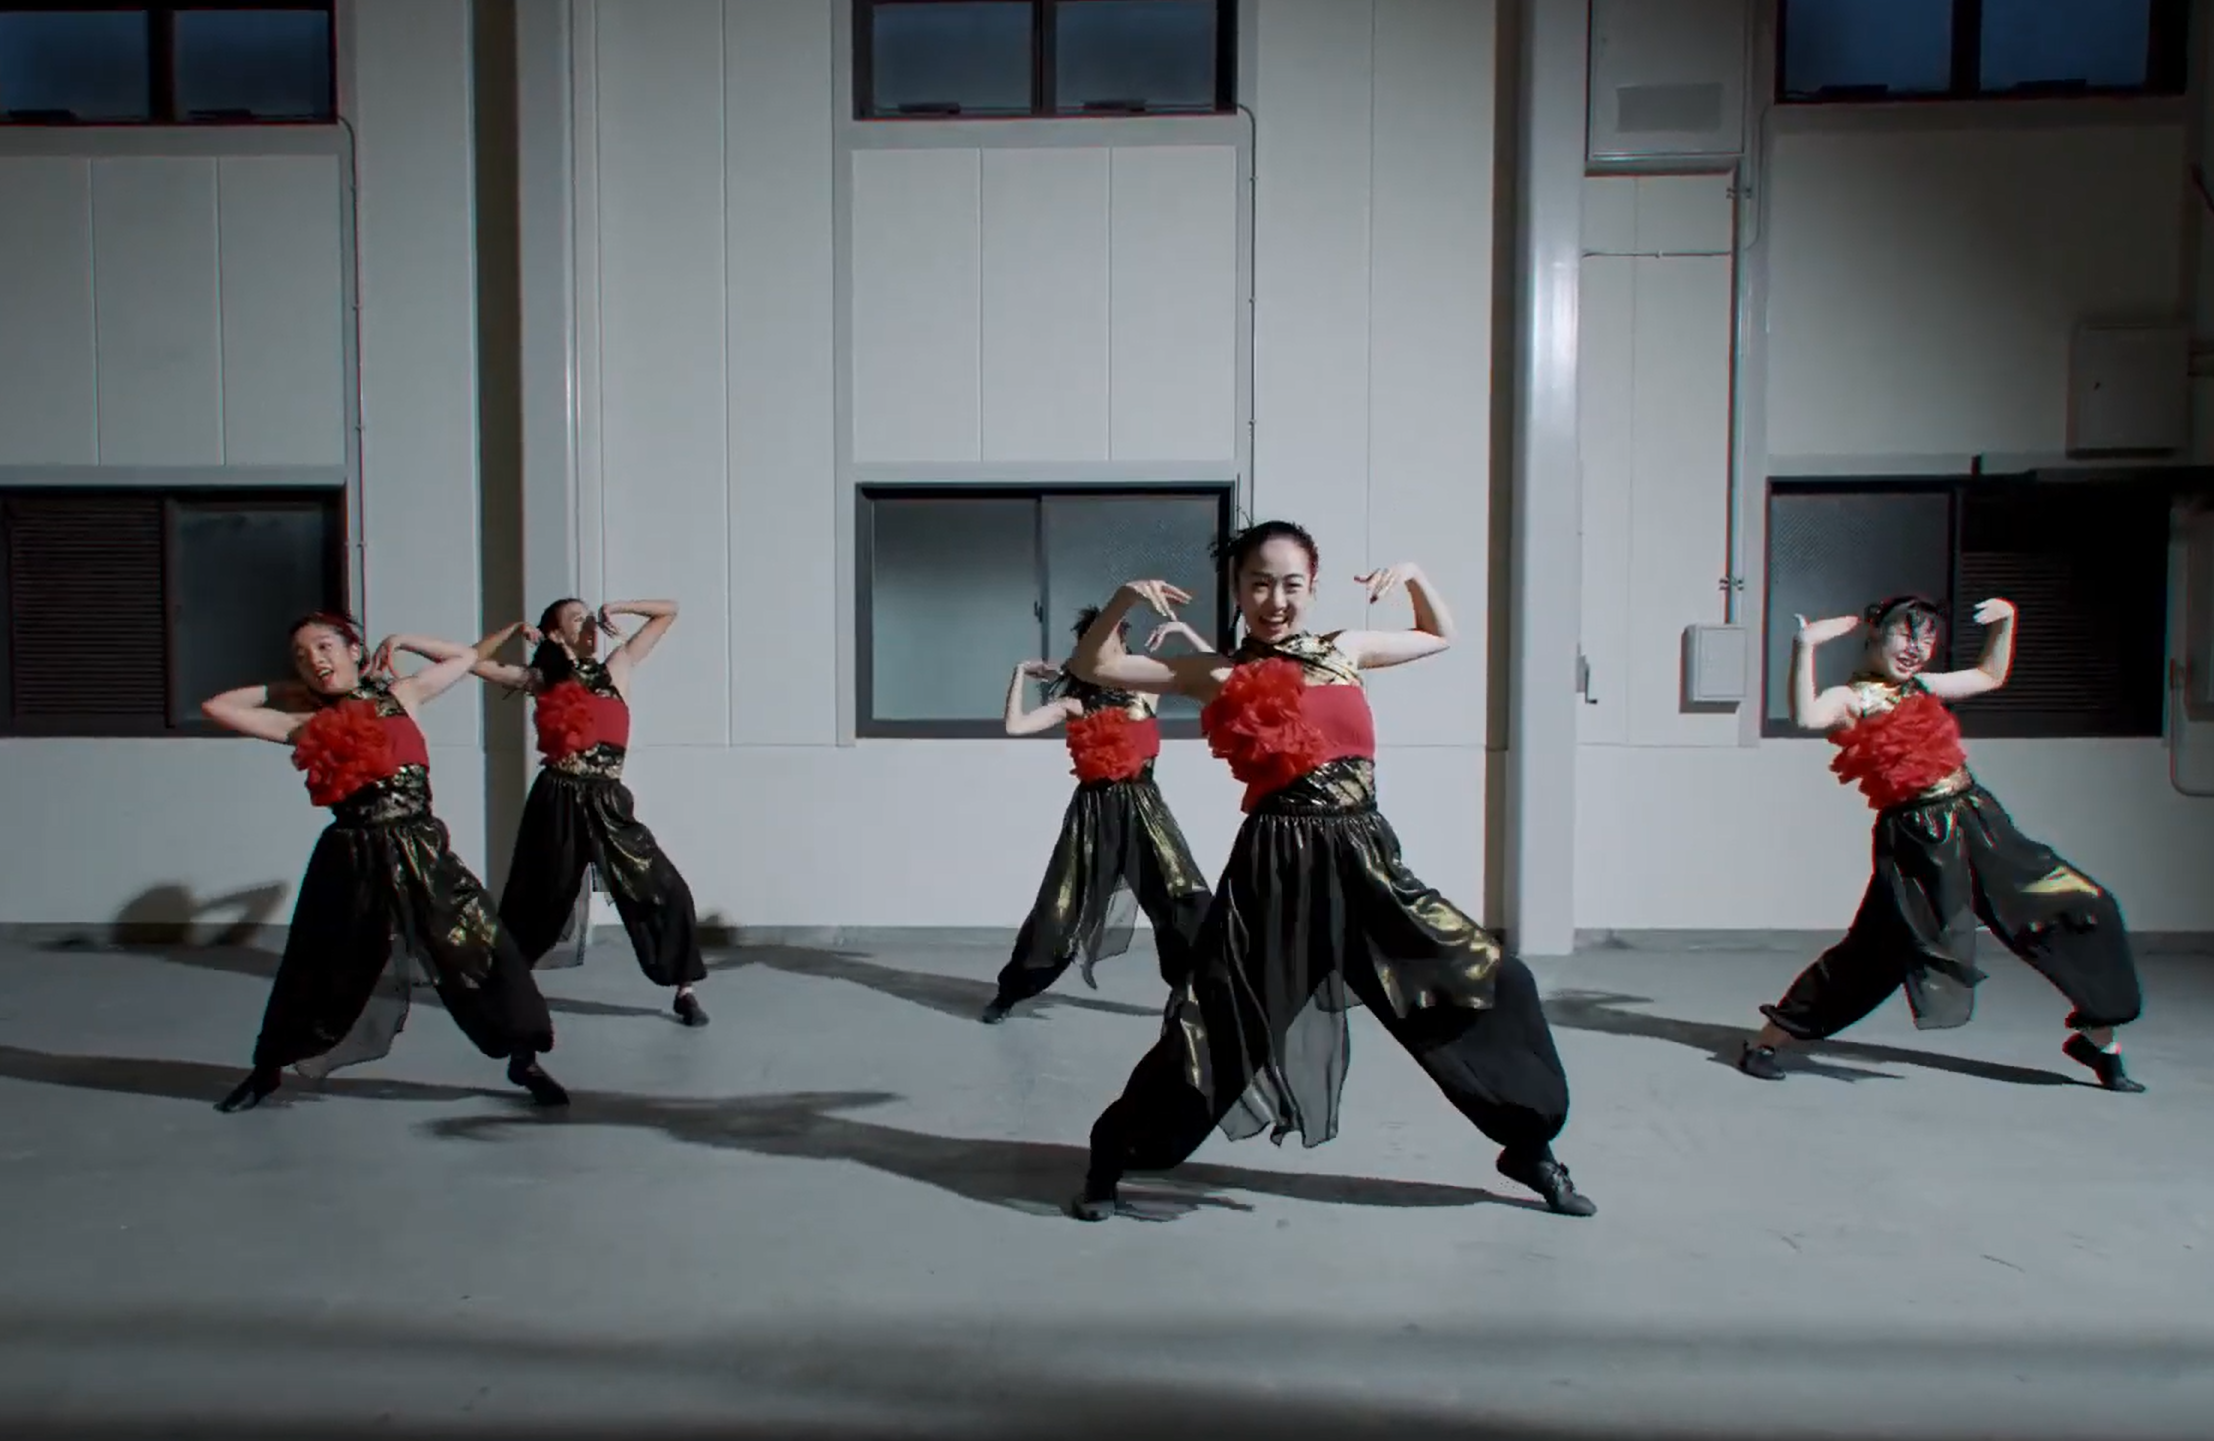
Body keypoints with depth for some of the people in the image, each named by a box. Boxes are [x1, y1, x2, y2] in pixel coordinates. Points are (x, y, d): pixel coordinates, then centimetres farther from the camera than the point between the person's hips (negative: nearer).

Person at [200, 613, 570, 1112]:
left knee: (483, 949, -4)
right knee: (317, 970, 12)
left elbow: (465, 657, 18)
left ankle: (523, 1060, 8)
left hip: (420, 849, 0)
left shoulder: (400, 696, 7)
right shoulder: (308, 724, 5)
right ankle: (268, 1068, 33)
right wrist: (280, 691, 11)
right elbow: (216, 707, 7)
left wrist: (399, 641, 11)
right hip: (350, 857, 0)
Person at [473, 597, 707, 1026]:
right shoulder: (543, 680, 7)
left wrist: (615, 607, 3)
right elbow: (473, 662, 9)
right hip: (558, 802, 0)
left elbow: (669, 611, 12)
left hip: (607, 802, 0)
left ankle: (684, 991, 2)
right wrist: (515, 629, 4)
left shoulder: (617, 666, 9)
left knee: (667, 891, -8)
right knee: (536, 900, 12)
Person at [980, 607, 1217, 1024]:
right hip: (1094, 812, -1)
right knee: (1061, 905, 3)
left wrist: (1183, 630, -7)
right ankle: (1009, 993, 14)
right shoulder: (1074, 704, 1)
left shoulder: (1146, 688, 3)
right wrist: (1021, 672, -4)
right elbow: (1015, 725, -10)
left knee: (1184, 900, -4)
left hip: (1142, 808, 1)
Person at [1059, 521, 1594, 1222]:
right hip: (1277, 866, -4)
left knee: (1496, 984, 4)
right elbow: (1091, 666, 2)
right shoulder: (1220, 675, 1)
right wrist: (1123, 601, -14)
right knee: (1211, 1025, -3)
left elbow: (1441, 636, 29)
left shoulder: (1345, 651, 12)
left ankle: (1529, 1147, 24)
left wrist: (1415, 576, 12)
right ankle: (1110, 1159, 19)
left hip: (1364, 858, 4)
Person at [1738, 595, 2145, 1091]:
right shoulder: (1850, 699, -7)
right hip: (1916, 839, -7)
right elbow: (1807, 716, -32)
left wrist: (2004, 622, 21)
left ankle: (2096, 1037, 22)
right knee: (1875, 952, -6)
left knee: (2086, 906, 6)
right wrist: (1805, 647, -36)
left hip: (1977, 821, 7)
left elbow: (1991, 676, 34)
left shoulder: (1923, 687, 16)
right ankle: (1765, 1041, 7)